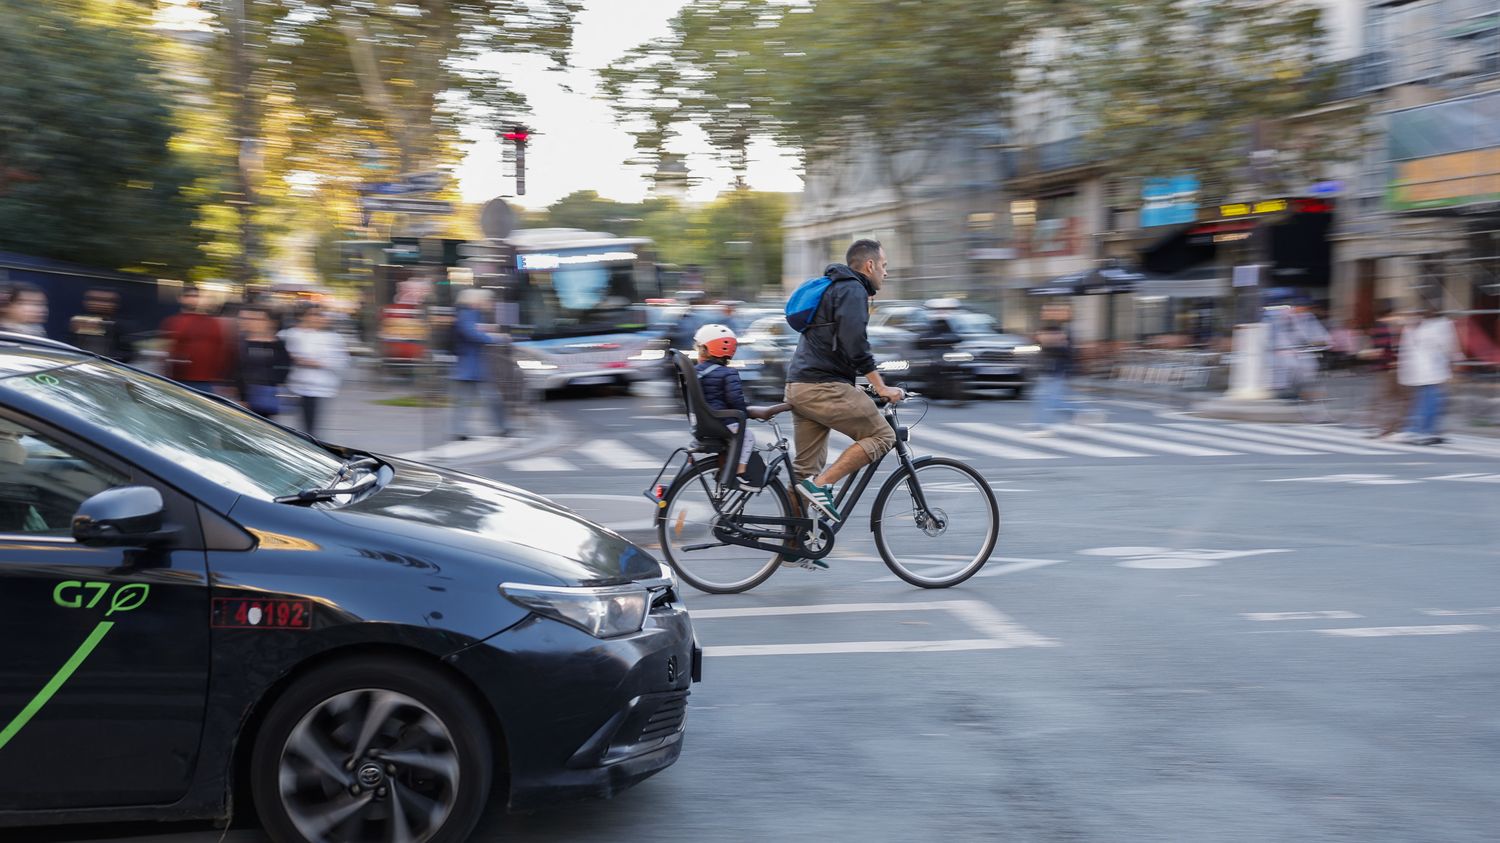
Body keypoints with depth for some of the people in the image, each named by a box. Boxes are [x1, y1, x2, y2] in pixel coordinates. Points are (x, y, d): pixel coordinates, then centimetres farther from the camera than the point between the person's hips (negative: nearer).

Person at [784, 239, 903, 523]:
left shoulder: (833, 288, 26)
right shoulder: (853, 290, -6)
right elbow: (856, 345, -19)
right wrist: (881, 388, -15)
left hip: (798, 387, 10)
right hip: (823, 386, -10)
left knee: (806, 467, 12)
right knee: (882, 436, -6)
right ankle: (820, 485, -14)